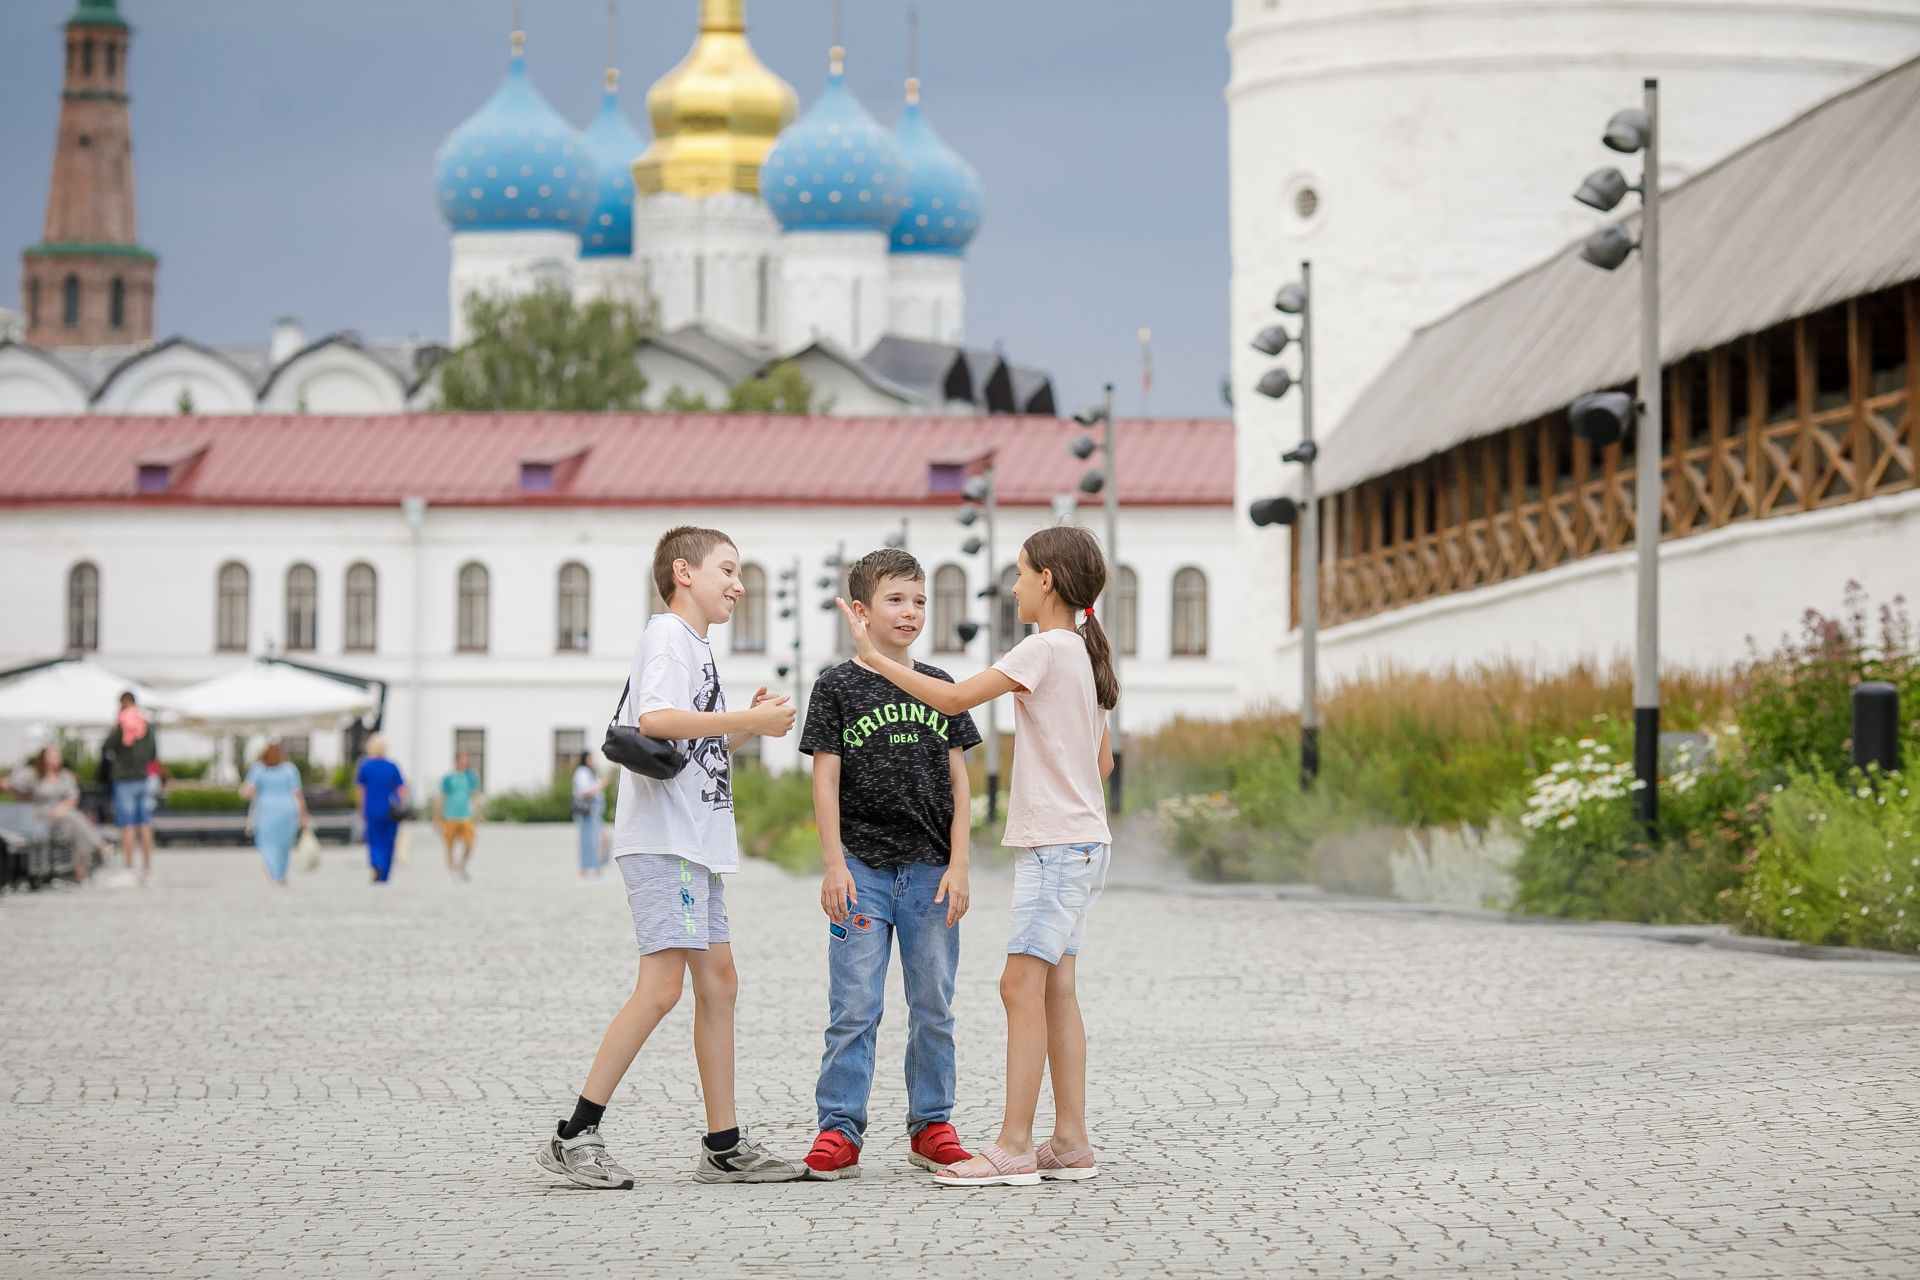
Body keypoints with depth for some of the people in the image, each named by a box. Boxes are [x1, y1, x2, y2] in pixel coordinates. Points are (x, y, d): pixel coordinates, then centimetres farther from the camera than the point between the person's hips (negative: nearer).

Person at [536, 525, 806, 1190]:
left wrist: (750, 723, 11)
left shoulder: (694, 646, 22)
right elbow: (655, 720, -26)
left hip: (695, 841, 11)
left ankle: (724, 1146, 10)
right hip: (663, 840, -11)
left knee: (717, 980, 8)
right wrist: (747, 720, -21)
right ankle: (574, 1138, -14)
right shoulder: (668, 637, -9)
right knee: (661, 985, -15)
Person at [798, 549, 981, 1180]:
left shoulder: (939, 686, 9)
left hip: (930, 869, 3)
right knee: (854, 1008, -4)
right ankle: (839, 1130, 0)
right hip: (863, 867, -3)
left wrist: (958, 865, 0)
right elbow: (826, 780, -2)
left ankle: (931, 1127, 15)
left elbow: (958, 781, 8)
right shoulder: (839, 686, 1)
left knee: (933, 1007, 6)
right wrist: (835, 865, -9)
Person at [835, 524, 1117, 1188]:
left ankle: (1013, 1146, -15)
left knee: (1022, 985, -11)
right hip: (1078, 840, 10)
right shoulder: (1083, 654, 15)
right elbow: (1103, 760, 21)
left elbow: (954, 698, -17)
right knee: (1055, 989, 10)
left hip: (1058, 846, -10)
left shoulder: (1046, 648, -13)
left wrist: (875, 656, -11)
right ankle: (1070, 1142, 10)